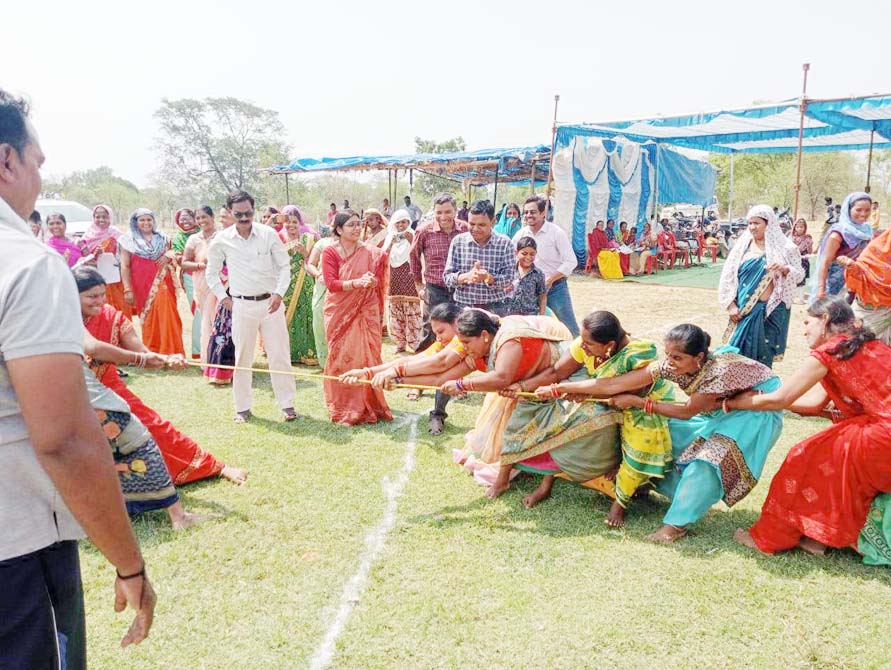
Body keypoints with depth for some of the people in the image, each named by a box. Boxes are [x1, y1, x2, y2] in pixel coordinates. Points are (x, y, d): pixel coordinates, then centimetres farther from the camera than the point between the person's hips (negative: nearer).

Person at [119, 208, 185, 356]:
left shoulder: (163, 239, 15)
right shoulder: (129, 240, 7)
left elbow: (176, 261, 23)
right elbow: (125, 266, 1)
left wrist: (170, 255, -1)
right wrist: (128, 289, -7)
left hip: (162, 285, 2)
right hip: (142, 287, -2)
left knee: (165, 318, -6)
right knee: (148, 321, -1)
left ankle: (168, 353, -1)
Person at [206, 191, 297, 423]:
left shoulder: (268, 234, -3)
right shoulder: (222, 240, 0)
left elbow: (284, 266, 3)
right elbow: (212, 273, 12)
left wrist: (279, 293, -9)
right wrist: (222, 297, 4)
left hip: (270, 302, 0)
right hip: (242, 305, 0)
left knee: (280, 356, 2)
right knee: (242, 358, 7)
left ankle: (287, 404, 14)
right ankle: (242, 408, 19)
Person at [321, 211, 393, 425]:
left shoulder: (371, 252, 2)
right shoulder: (330, 253, -3)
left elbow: (379, 281, 4)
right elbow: (331, 284, -13)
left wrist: (372, 281, -17)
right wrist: (357, 282, -26)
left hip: (366, 312, 1)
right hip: (340, 313, -1)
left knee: (367, 356, 0)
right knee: (342, 357, 2)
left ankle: (367, 406, 14)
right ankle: (343, 410, 13)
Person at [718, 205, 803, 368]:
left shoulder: (784, 247, -1)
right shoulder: (743, 244, 4)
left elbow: (800, 274, 1)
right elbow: (728, 275, 3)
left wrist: (784, 269, -20)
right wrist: (731, 304, -3)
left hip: (771, 310, -2)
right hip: (744, 310, 2)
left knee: (763, 354, 1)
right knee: (739, 350, 2)